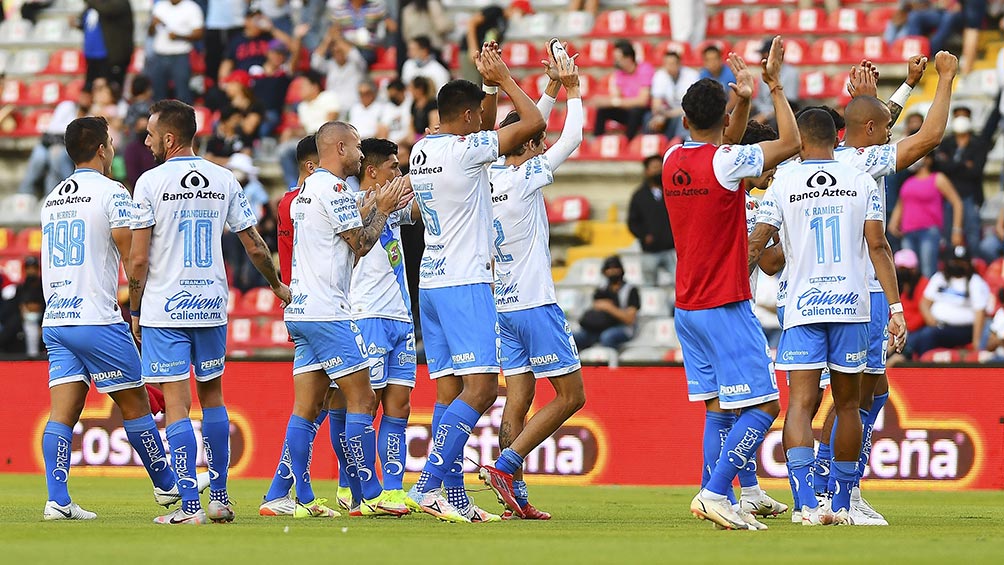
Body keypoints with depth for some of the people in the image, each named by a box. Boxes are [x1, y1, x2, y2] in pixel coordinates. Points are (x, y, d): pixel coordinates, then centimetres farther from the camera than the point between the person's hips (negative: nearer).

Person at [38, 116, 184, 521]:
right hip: (98, 318, -6)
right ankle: (167, 486, 19)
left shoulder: (52, 199, 15)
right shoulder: (111, 192, -7)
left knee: (62, 413, 0)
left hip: (55, 320, 6)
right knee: (135, 404, 7)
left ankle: (57, 500, -9)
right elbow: (131, 258, -9)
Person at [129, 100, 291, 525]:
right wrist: (277, 286, 27)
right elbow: (255, 246, 10)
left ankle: (189, 505, -9)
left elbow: (138, 258, -9)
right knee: (212, 395, 17)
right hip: (212, 305, 4)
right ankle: (220, 498, 18)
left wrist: (134, 311, 2)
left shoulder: (151, 182, -8)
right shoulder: (224, 180, 5)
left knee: (176, 403, -5)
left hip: (164, 310, -4)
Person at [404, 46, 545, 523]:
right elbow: (534, 123, -10)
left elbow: (487, 132, 32)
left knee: (450, 390, 6)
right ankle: (429, 483, -20)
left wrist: (490, 85, 25)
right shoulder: (465, 150, -13)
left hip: (430, 283, 9)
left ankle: (455, 498, 4)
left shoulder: (422, 152, 12)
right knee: (481, 387, -12)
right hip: (464, 283, -9)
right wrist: (503, 78, 2)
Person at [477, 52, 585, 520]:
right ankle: (505, 465, -13)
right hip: (535, 304, -8)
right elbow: (572, 137, -6)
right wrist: (573, 90, 7)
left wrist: (553, 88, 22)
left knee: (517, 402, 5)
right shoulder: (526, 179, -13)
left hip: (504, 306, 8)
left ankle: (514, 496, -3)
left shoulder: (492, 176, 7)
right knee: (570, 395, -2)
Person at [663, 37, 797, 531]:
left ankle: (712, 497, 6)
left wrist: (745, 99, 11)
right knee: (763, 406, -6)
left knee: (718, 408, 13)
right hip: (725, 306, -8)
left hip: (687, 308, 8)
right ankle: (716, 492, -18)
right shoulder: (724, 162, -15)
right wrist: (775, 86, 1)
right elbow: (791, 142, -6)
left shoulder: (672, 161, 6)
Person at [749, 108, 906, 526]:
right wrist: (896, 308, 0)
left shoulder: (783, 185, 2)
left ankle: (807, 503, -26)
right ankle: (842, 505, 16)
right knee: (847, 405, 12)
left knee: (800, 404, -8)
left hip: (802, 308, -1)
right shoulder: (863, 182, 5)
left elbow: (755, 246, 1)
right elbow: (878, 247, 0)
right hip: (852, 304, 1)